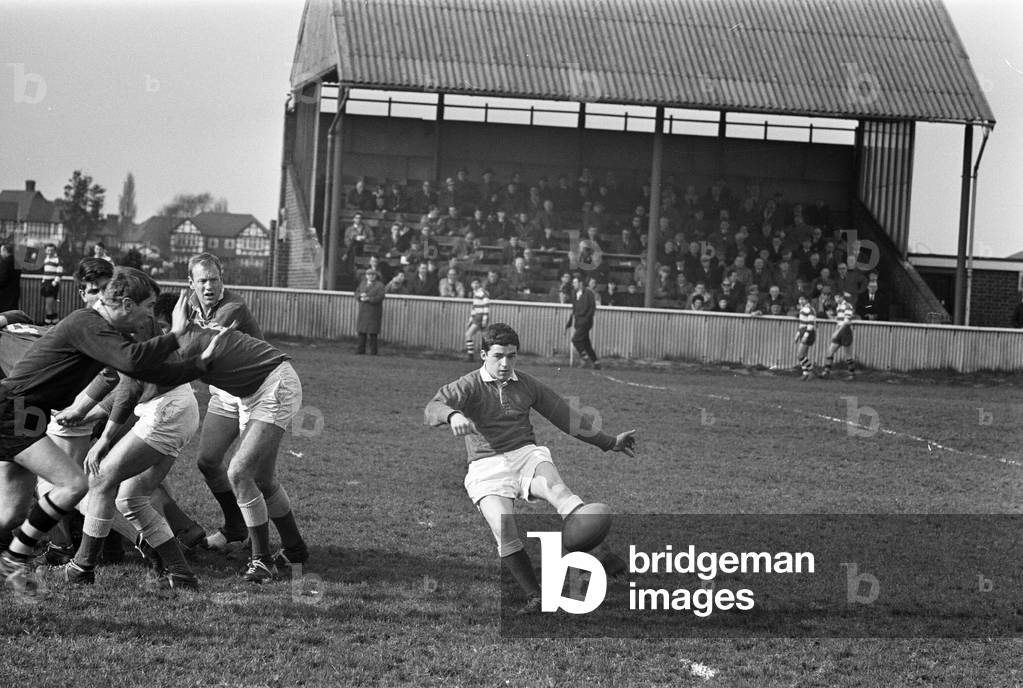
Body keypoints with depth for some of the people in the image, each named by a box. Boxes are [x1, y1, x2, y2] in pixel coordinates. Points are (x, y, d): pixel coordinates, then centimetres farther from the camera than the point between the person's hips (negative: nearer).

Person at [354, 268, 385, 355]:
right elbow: (356, 294, 8)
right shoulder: (363, 284, 13)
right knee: (361, 330, 1)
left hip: (374, 311, -5)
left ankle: (373, 350, -4)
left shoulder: (380, 285, -4)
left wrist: (368, 299, -22)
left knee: (373, 331, -8)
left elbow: (380, 297, -14)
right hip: (363, 311, 5)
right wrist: (361, 295, -15)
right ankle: (361, 349, 5)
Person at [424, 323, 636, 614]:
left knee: (554, 485, -32)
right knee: (502, 526, -28)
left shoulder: (526, 385, 17)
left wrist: (609, 442, 28)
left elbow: (566, 416, 26)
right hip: (487, 468, -3)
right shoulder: (469, 386, 3)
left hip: (526, 455, 3)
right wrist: (452, 415, -41)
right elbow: (433, 408, -16)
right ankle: (535, 597, -21)